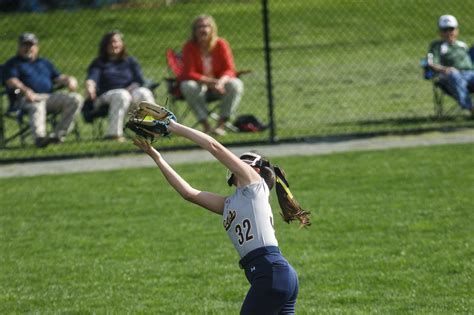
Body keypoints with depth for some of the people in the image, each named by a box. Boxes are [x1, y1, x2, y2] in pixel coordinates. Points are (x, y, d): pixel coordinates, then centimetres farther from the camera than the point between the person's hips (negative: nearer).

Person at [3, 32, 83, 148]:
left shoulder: (45, 63, 32)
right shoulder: (13, 63, 15)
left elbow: (58, 77, 23)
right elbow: (11, 81, -3)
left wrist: (68, 79, -2)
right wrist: (25, 90, -23)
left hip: (50, 96, 5)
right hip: (27, 98, -5)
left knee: (76, 99, -16)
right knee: (37, 105, -41)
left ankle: (59, 133, -23)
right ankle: (39, 137, -60)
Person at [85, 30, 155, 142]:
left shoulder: (131, 61, 24)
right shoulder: (99, 63, 19)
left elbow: (140, 80, 9)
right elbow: (92, 77, -2)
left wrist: (130, 89, -14)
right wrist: (90, 86, -28)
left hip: (130, 92, 2)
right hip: (106, 96, -2)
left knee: (144, 93, -30)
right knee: (121, 96, -37)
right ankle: (113, 133, -45)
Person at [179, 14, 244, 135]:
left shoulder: (221, 44, -8)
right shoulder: (189, 47, -12)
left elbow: (230, 70, -11)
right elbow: (189, 73, -17)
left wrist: (221, 81, -35)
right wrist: (209, 81, -33)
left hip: (219, 82, 2)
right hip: (198, 83, -2)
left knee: (236, 84, -28)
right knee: (188, 86, -35)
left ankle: (221, 124, -25)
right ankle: (205, 125, -31)